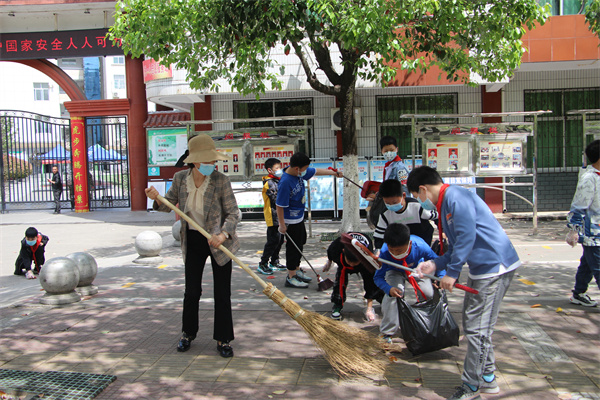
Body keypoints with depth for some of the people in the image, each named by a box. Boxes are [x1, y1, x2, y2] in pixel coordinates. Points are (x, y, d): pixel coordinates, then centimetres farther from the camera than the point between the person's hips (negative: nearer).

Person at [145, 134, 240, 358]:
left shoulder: (220, 181, -17)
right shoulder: (180, 178, -6)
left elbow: (233, 213, -15)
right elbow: (169, 204, 8)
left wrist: (223, 234, -31)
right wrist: (157, 199, -14)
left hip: (218, 241, -3)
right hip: (193, 241, 3)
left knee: (222, 293, 3)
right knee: (191, 290, 10)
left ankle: (223, 340, 17)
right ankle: (187, 334, 32)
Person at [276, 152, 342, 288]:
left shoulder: (299, 173, -4)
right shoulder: (285, 182, -30)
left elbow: (316, 171, 11)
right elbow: (279, 205, -26)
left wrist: (334, 173, 16)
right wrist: (282, 224, -21)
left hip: (299, 217, 10)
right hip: (290, 221, -10)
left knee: (300, 243, 22)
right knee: (293, 247, 2)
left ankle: (297, 270, 39)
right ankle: (291, 277, 16)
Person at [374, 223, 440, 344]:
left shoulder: (420, 247, -40)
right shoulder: (384, 253, -39)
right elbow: (378, 277, -28)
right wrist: (389, 289, -47)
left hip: (416, 268, 2)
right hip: (394, 271, -1)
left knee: (428, 294, -16)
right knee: (394, 293, -28)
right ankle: (387, 332, -11)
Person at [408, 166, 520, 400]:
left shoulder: (456, 197, -17)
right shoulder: (445, 203, 15)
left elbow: (467, 237, -25)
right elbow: (457, 246, 18)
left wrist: (452, 273, -21)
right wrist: (435, 265, 8)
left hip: (494, 267, -11)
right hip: (481, 269, 11)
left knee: (477, 329, -3)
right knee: (472, 325, 17)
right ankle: (487, 379, 30)